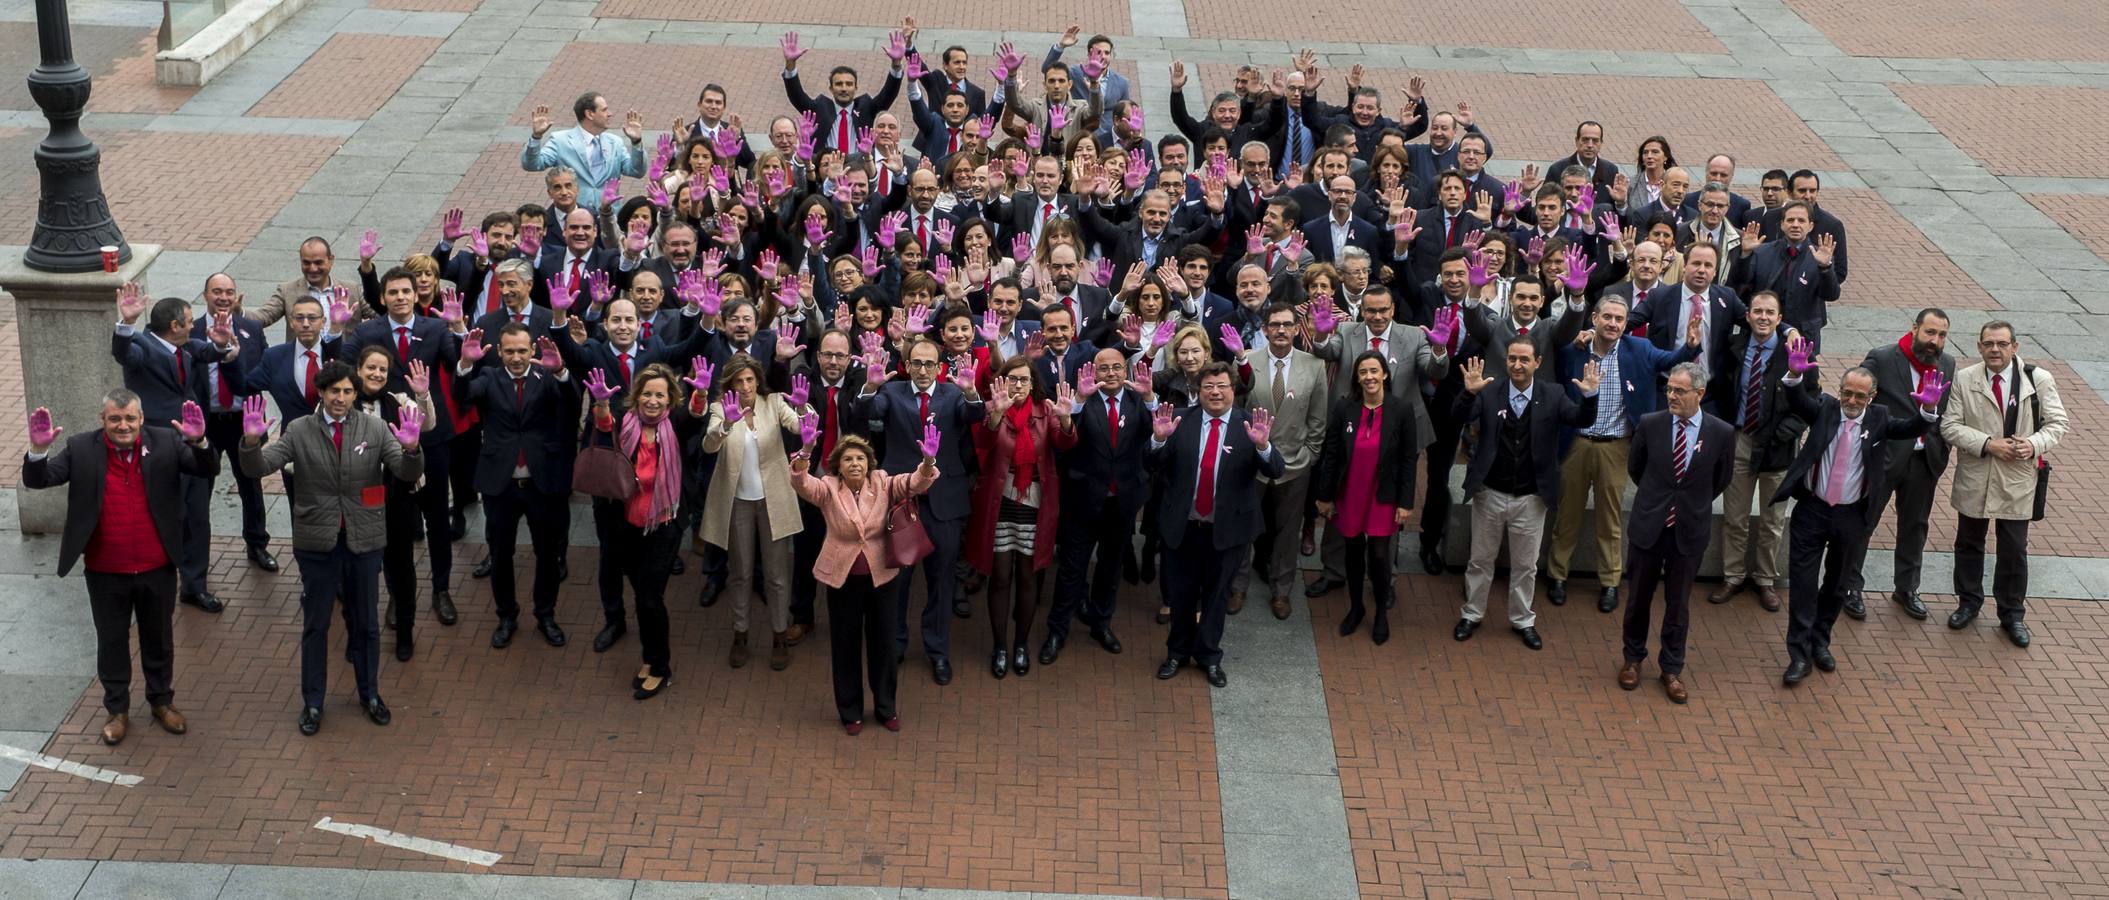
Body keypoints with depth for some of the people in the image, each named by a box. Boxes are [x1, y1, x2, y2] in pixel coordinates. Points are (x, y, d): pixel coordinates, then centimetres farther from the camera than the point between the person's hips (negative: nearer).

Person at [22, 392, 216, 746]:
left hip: (157, 569, 0)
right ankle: (117, 709, 32)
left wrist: (199, 442, -35)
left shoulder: (166, 442, -8)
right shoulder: (81, 449, -9)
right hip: (106, 572, 0)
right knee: (112, 642, 15)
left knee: (159, 638, 18)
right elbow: (38, 480, -12)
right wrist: (38, 450, -33)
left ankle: (162, 701, 37)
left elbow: (208, 470, -13)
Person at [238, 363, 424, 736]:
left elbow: (409, 473, -12)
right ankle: (312, 702, 24)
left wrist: (410, 448, -34)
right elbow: (259, 467, -12)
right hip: (317, 541, -1)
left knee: (366, 622, 15)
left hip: (363, 539, 1)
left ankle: (370, 694, 33)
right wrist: (252, 441, -34)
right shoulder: (300, 431, -7)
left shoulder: (375, 428, -6)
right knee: (315, 624, 11)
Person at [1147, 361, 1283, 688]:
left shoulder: (1250, 425, -8)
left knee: (1217, 593, 14)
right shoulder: (1181, 423, -4)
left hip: (1227, 528, -1)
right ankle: (1178, 651, 34)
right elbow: (1156, 466, -7)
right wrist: (1159, 439, -27)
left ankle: (1208, 655, 30)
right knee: (1182, 592, 15)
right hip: (1183, 526, 1)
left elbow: (1275, 471, -16)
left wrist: (1262, 445, -36)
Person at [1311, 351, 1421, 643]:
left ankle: (1382, 613, 21)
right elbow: (1330, 454, -1)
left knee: (1379, 554, 0)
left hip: (1383, 497, -1)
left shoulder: (1401, 410, -9)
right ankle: (1355, 608, 32)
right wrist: (1324, 496, 1)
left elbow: (1409, 459, -5)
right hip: (1349, 495, 2)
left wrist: (1406, 502, -6)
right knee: (1354, 551, 13)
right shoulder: (1343, 408, -7)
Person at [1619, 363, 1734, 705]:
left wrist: (1695, 503, 12)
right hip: (1649, 524, 1)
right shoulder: (1650, 425, -9)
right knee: (1639, 597, 13)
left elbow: (1722, 478, 8)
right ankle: (1633, 658, 33)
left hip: (1690, 529, -1)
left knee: (1678, 603, 10)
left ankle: (1672, 669, 25)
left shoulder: (1721, 433, -10)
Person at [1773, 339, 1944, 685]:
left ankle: (1820, 642, 32)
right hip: (1812, 510, -2)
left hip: (1850, 515, 2)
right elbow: (1797, 402, -21)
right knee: (1803, 581, -3)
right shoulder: (1824, 409, -5)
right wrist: (1795, 375, -41)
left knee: (1837, 583, 15)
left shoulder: (1879, 419, -3)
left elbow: (1910, 428, -16)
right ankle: (1799, 654, 2)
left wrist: (1928, 410, -38)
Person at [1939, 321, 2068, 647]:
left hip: (2018, 481, -1)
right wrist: (1988, 444, -21)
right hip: (1974, 478, 1)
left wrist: (2035, 444, -21)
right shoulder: (1964, 380, -6)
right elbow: (1950, 426, -9)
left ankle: (2011, 614, 23)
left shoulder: (2039, 380, -7)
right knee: (1969, 544, 17)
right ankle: (1969, 602, 36)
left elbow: (2057, 422, -2)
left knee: (2014, 551, 7)